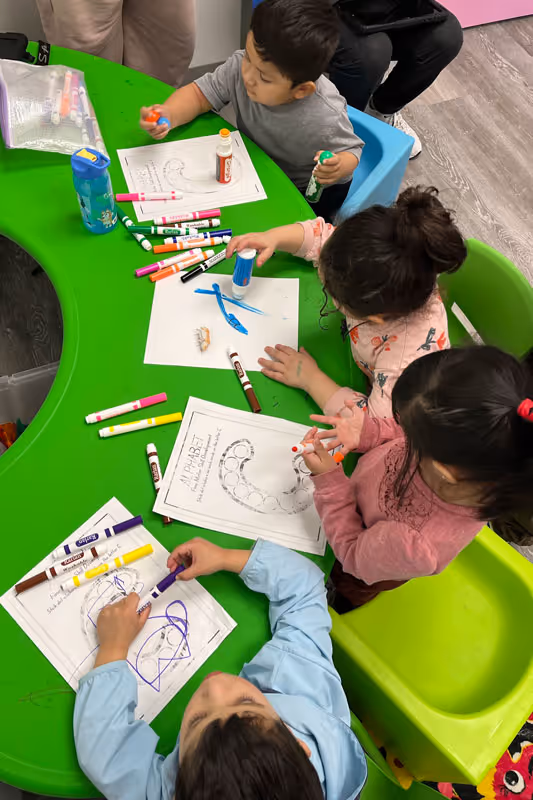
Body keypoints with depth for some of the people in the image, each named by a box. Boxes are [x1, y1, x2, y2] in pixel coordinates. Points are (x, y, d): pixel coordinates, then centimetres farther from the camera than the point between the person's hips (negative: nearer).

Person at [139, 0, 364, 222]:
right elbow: (199, 93, -13)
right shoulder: (240, 67, -25)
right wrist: (168, 115, -34)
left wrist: (339, 167, -44)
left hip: (310, 189, -4)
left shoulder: (326, 119, -37)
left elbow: (350, 151, -20)